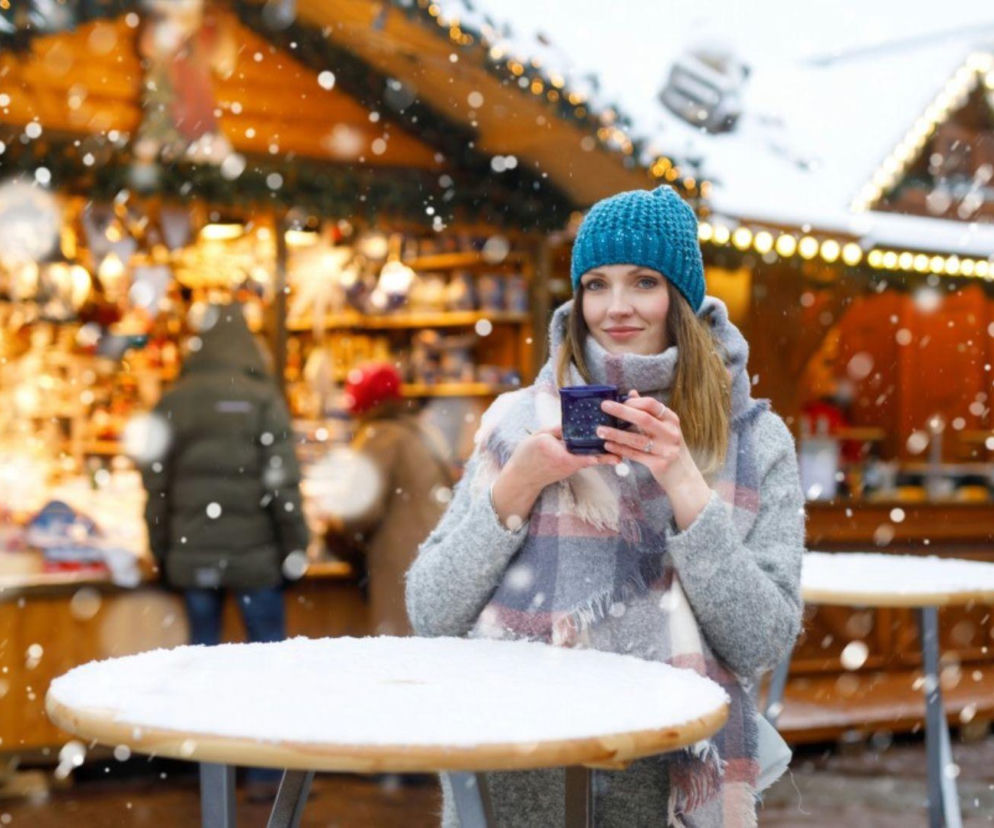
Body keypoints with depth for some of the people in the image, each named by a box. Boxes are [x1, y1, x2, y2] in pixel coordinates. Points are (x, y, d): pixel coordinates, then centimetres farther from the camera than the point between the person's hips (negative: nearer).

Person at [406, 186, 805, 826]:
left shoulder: (755, 440, 9)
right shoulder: (519, 420, 11)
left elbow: (765, 644, -1)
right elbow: (431, 616, 7)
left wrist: (683, 481, -7)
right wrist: (519, 484, -4)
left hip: (668, 769, -1)